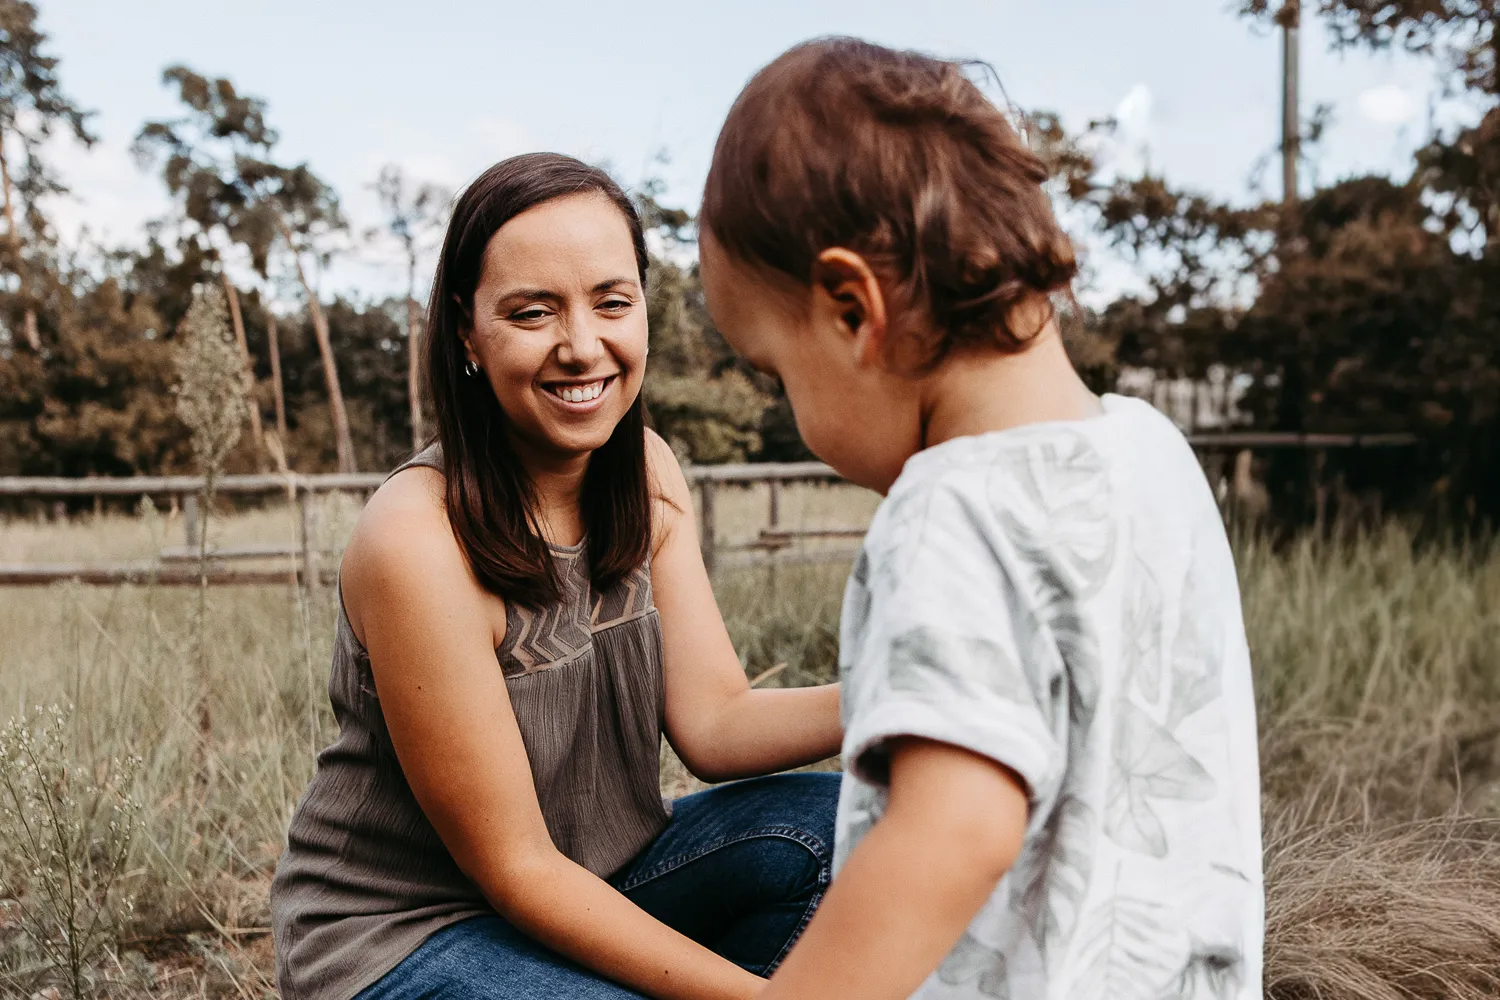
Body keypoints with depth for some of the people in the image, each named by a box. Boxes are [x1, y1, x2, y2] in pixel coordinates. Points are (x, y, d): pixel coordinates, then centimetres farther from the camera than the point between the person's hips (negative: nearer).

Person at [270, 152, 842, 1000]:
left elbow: (714, 722, -9)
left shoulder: (646, 473, -5)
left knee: (832, 826, -13)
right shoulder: (418, 540, -27)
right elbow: (514, 867, -22)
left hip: (596, 883, 7)